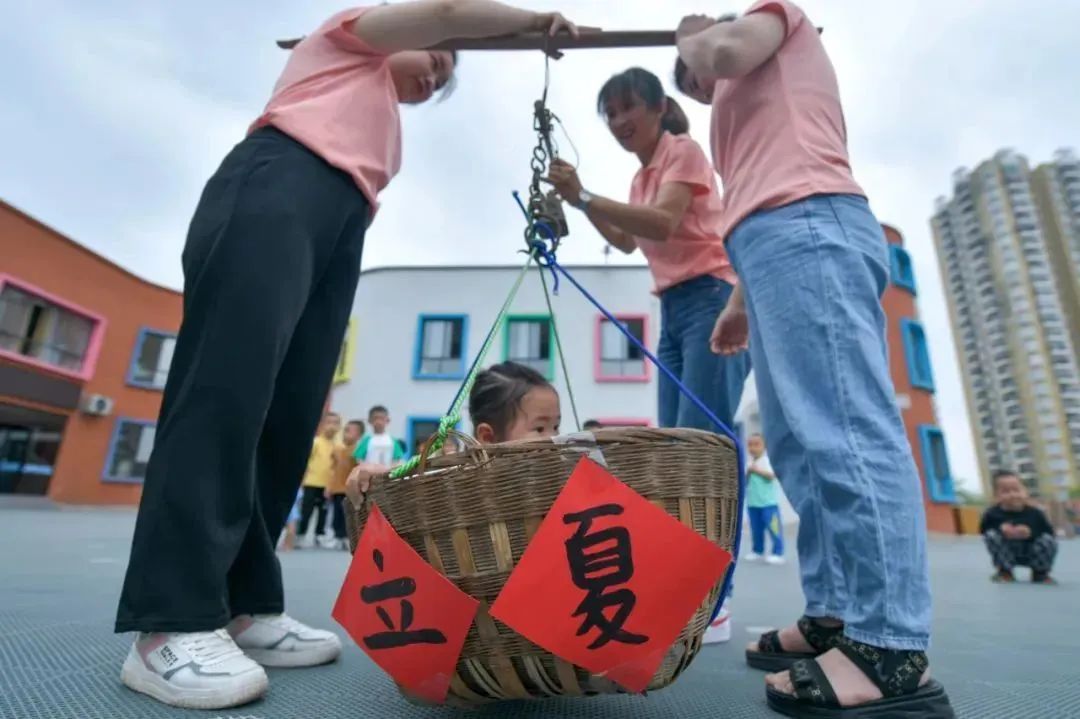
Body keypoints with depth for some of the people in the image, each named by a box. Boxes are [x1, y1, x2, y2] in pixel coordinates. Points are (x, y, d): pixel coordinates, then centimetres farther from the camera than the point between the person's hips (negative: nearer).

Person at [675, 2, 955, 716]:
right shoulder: (750, 100, 40)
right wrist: (741, 301, 21)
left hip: (807, 228, -9)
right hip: (785, 241, 9)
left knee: (846, 430, -19)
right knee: (802, 442, 1)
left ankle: (893, 653, -18)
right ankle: (836, 617, 4)